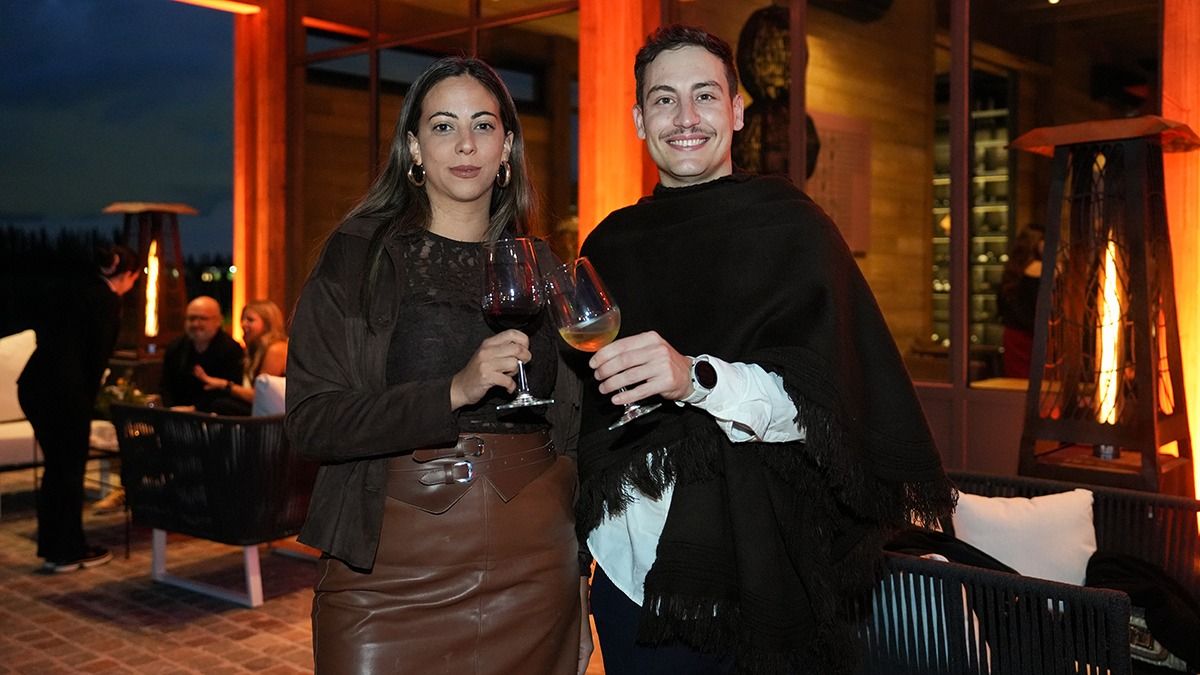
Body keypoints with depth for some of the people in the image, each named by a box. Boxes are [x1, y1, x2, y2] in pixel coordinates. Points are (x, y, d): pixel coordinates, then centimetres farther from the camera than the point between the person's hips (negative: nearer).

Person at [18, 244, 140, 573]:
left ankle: (51, 548, 23)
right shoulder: (108, 301, -7)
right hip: (63, 390, -8)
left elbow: (41, 324, 16)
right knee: (71, 470, 4)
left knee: (55, 467, 16)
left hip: (34, 385, 8)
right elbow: (97, 355, -10)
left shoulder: (75, 289, 15)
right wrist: (89, 400, 3)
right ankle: (70, 551, 12)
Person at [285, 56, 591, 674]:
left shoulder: (539, 267, 9)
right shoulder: (357, 256, -2)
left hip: (532, 570, 3)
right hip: (394, 571, -3)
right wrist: (454, 393, -23)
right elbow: (310, 420, -11)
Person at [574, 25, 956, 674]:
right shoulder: (611, 243, 9)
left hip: (749, 573, -3)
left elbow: (817, 393, -15)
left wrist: (695, 378, -32)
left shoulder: (791, 226, -4)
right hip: (626, 563, 4)